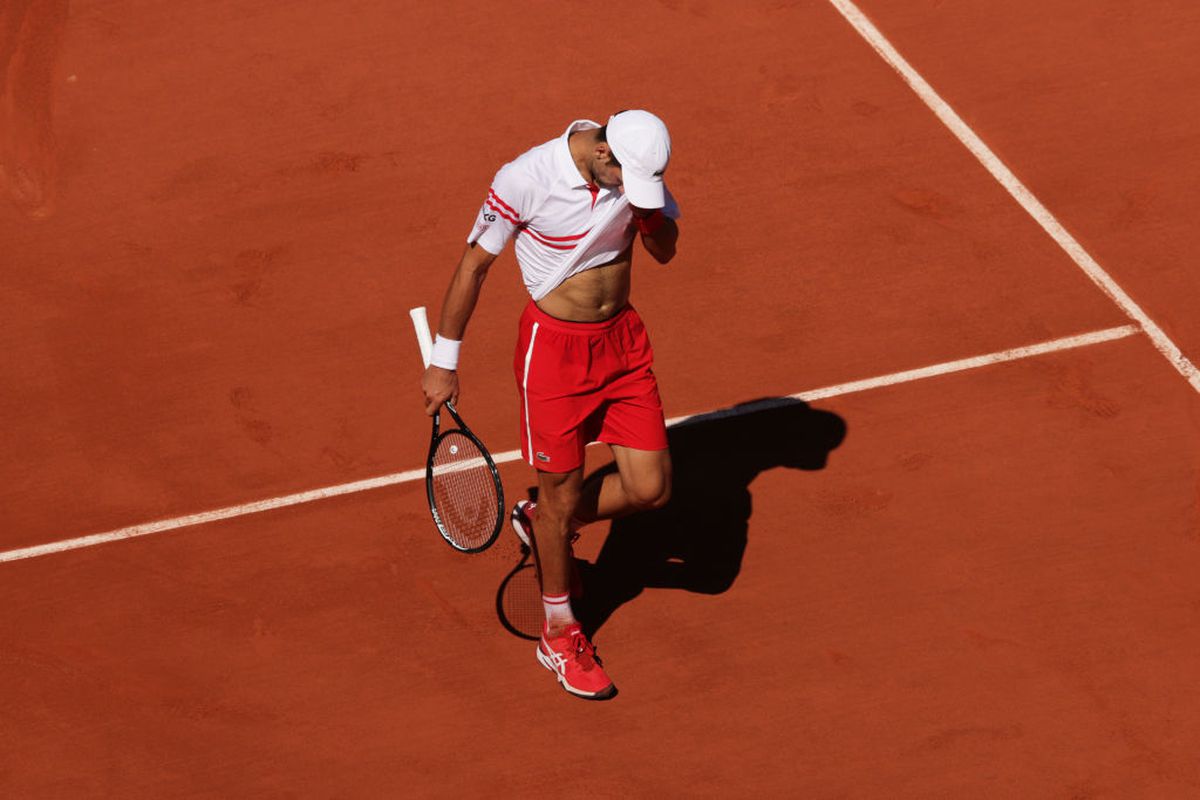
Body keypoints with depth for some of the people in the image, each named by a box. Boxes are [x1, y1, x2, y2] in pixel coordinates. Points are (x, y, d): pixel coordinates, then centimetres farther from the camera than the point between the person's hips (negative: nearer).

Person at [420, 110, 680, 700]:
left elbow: (664, 252, 5)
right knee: (562, 491, 4)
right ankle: (559, 633, 25)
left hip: (622, 337, 5)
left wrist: (649, 216, -19)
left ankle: (543, 523, 32)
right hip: (554, 347, -5)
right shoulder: (525, 180, -23)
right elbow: (475, 264, -11)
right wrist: (443, 363, -5)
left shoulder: (636, 170, -8)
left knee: (650, 487, 3)